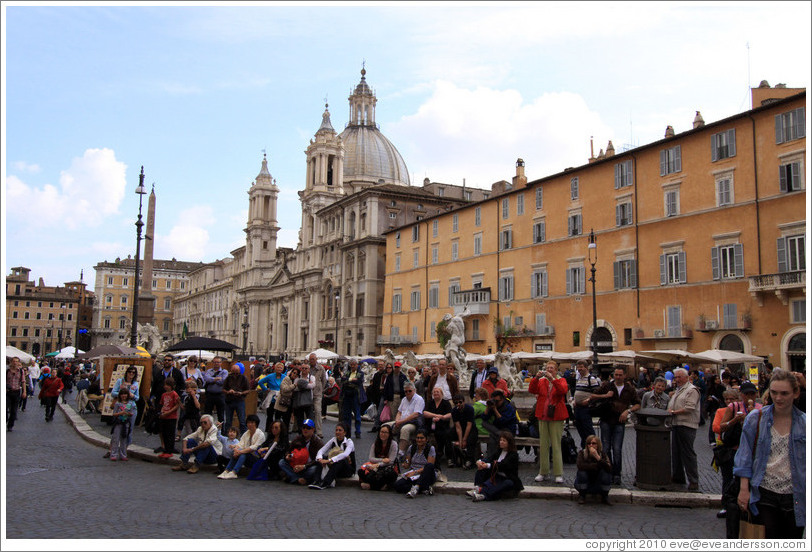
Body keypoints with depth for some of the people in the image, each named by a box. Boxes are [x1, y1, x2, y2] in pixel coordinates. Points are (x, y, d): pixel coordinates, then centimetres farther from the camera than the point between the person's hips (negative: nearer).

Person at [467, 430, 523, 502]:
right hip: (496, 476, 6)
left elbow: (503, 465, -24)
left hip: (508, 479, -6)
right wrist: (480, 461, -22)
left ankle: (483, 494, -53)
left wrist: (488, 465, -37)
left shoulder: (514, 454, -8)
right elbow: (490, 458, 0)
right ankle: (477, 488, -37)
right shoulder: (499, 451, 14)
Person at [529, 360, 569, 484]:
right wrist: (536, 377, -19)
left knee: (556, 445, -5)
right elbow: (531, 390, -5)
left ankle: (559, 474, 0)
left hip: (556, 417, -3)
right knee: (543, 445, 6)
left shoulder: (561, 380, 4)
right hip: (543, 416, 3)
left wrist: (552, 379, -27)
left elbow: (563, 390, -18)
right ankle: (543, 472, 13)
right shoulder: (541, 381, 11)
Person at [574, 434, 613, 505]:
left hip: (597, 487, 1)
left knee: (606, 473, -25)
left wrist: (597, 457, -40)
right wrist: (597, 465, -28)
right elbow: (580, 465, -35)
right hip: (584, 485, -1)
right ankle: (581, 496, -5)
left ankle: (605, 497, -2)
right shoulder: (582, 453, -15)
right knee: (581, 472, -30)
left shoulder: (602, 454, -12)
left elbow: (609, 468, -30)